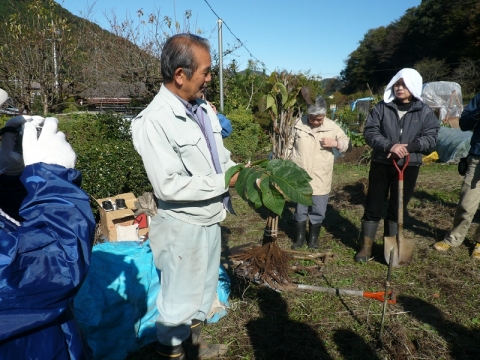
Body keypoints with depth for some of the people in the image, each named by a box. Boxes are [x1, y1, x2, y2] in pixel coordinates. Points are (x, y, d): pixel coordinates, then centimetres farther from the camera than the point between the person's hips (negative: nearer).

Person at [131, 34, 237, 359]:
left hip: (210, 220, 8)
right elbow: (169, 186, -28)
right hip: (183, 227, -8)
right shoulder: (154, 121, -23)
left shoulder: (203, 108, 3)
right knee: (180, 301, 12)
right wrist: (225, 182, -23)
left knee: (204, 291, 26)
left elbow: (221, 157, 12)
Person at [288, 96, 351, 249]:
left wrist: (335, 143, -16)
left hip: (321, 178, 0)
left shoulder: (332, 127, -4)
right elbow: (289, 146, 6)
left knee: (318, 210, 9)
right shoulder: (298, 124, -4)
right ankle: (299, 237, 28)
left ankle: (313, 238, 28)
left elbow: (348, 145, 4)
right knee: (300, 209, 10)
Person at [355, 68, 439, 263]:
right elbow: (370, 132, -7)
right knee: (374, 205, 3)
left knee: (398, 207, 10)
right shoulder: (382, 107, -1)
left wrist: (408, 147, -19)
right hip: (381, 164, -1)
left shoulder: (425, 111, 2)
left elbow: (430, 136, -2)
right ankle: (367, 246, 16)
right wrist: (389, 146, -22)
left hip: (409, 166, 1)